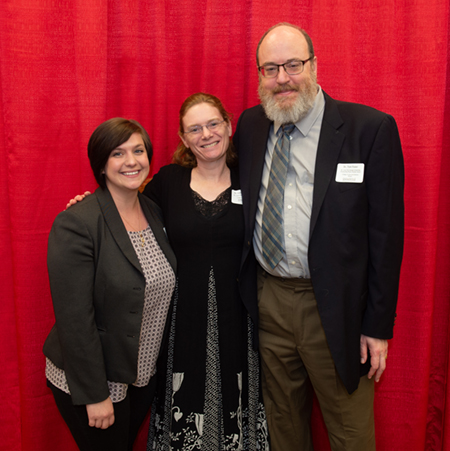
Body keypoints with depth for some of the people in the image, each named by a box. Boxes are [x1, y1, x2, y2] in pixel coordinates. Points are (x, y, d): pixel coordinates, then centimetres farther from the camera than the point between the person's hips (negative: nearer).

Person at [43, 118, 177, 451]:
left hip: (144, 374, 7)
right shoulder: (77, 223, -21)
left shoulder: (154, 212, 1)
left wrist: (161, 364, 7)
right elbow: (74, 318, -21)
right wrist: (95, 395, -17)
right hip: (90, 381, -6)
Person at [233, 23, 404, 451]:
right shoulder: (250, 125, 5)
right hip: (268, 300, 4)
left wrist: (378, 325, -8)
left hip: (335, 307, -3)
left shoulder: (371, 128, -9)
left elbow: (386, 233, -8)